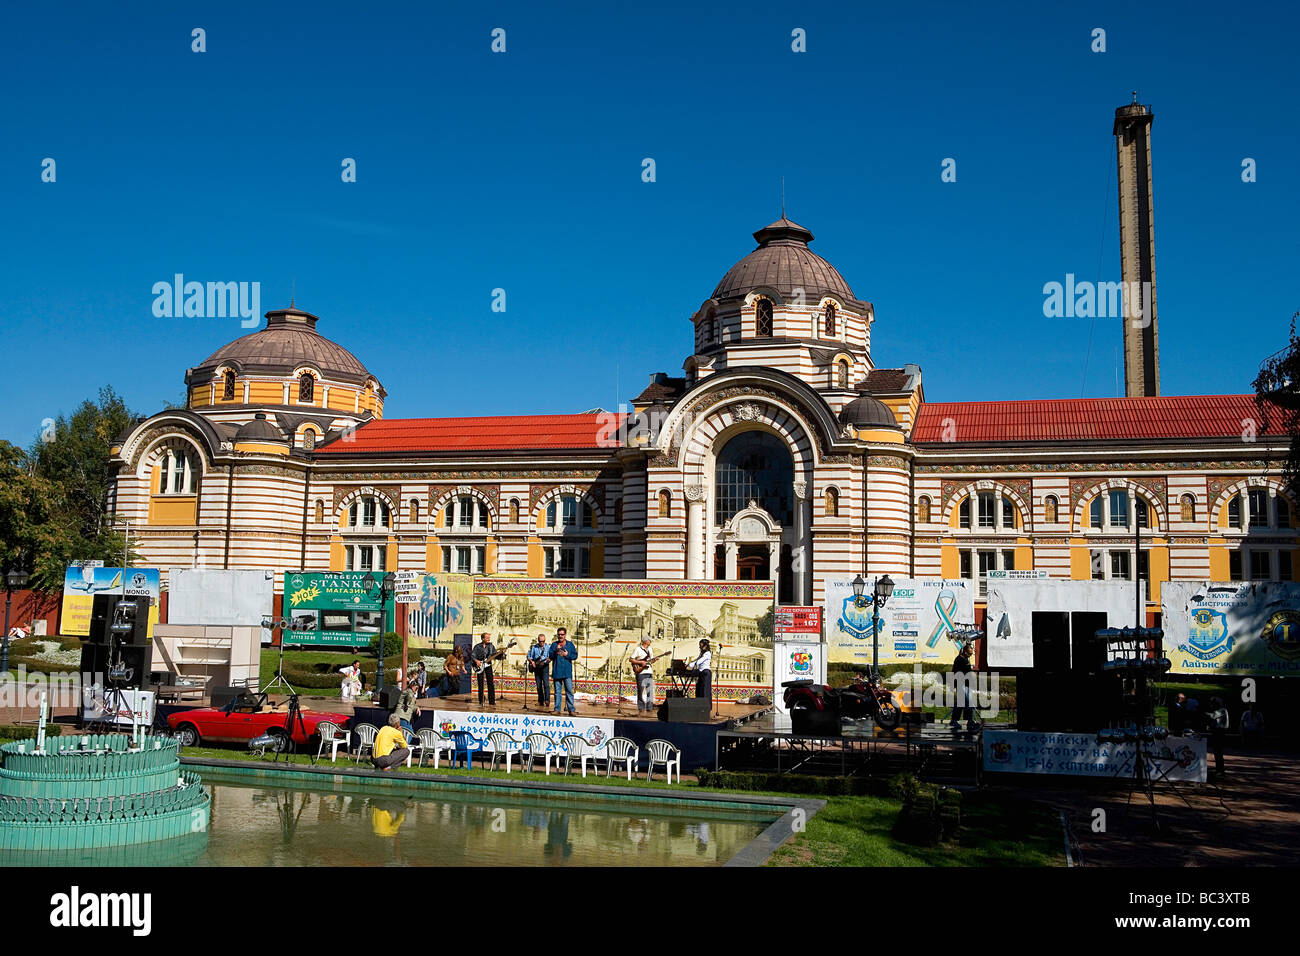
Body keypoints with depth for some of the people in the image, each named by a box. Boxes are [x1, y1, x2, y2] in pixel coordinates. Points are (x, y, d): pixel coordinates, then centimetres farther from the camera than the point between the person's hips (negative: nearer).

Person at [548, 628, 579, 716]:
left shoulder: (570, 645, 9)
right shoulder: (554, 645, 9)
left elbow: (575, 655, 5)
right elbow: (550, 656, -1)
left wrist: (567, 655, -9)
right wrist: (556, 650, -16)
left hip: (567, 672, -1)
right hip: (556, 672, 1)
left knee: (569, 691, -5)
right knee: (557, 691, 6)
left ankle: (571, 710, -4)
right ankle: (557, 709, 12)